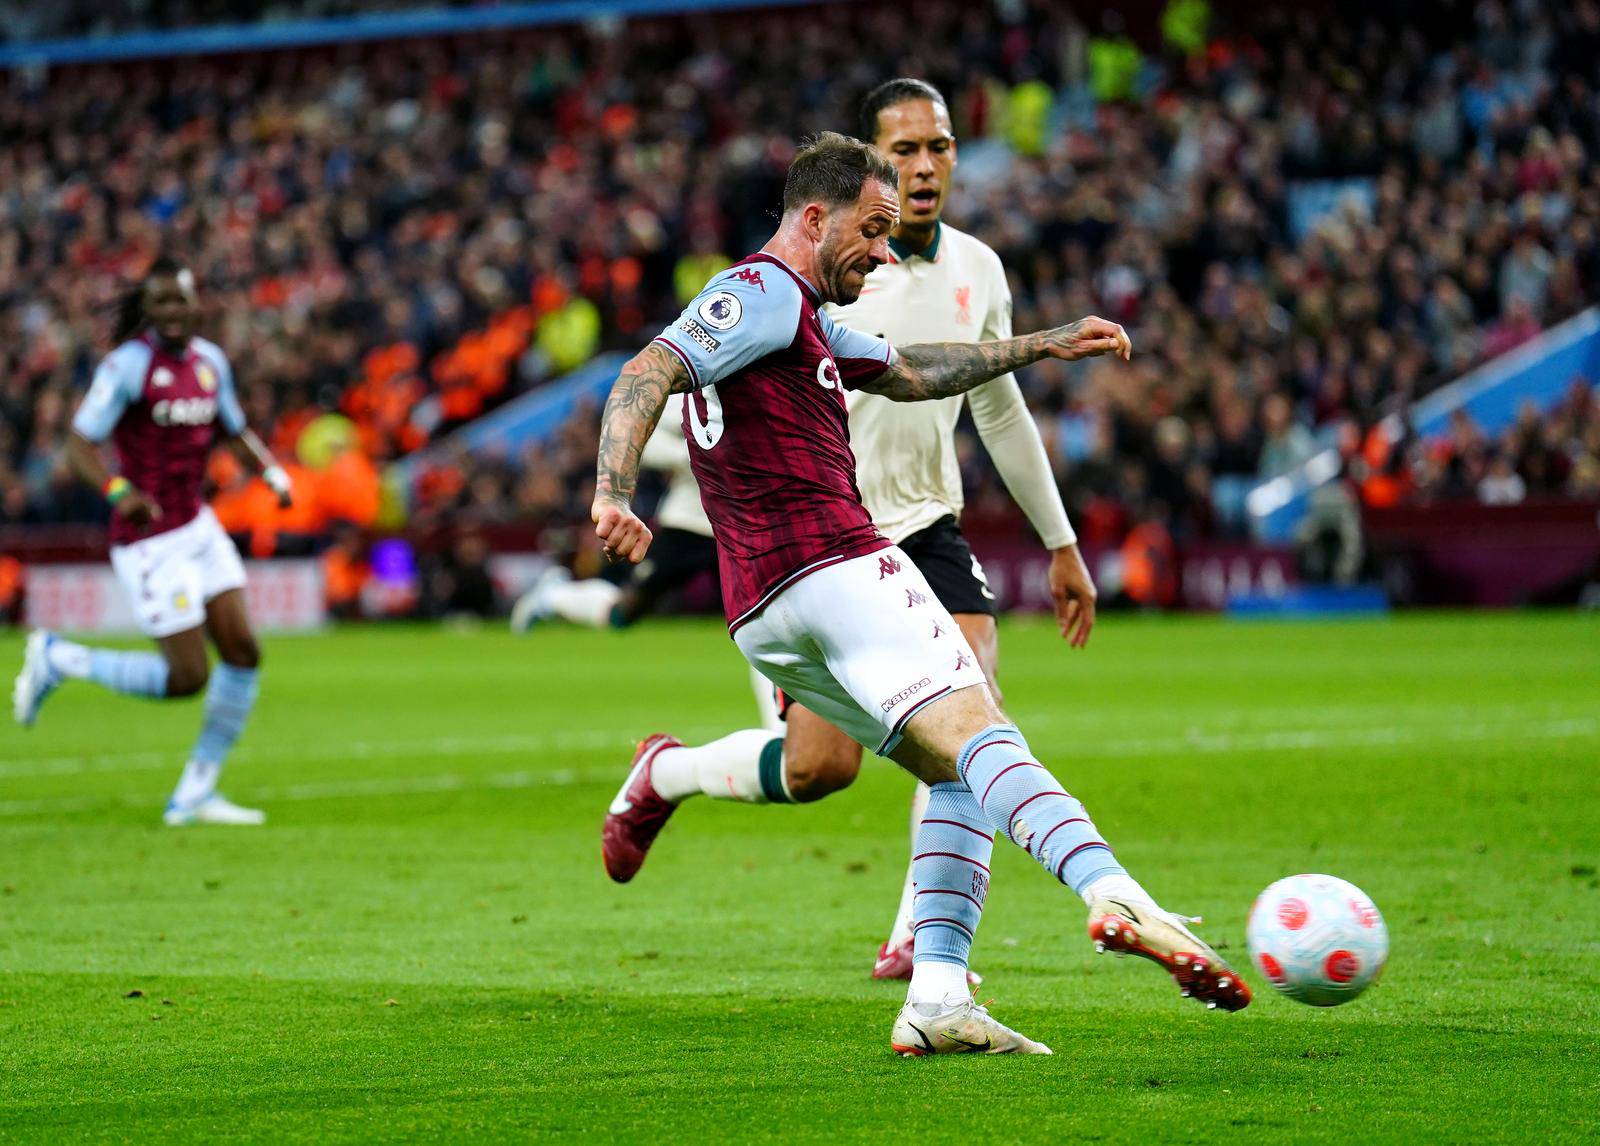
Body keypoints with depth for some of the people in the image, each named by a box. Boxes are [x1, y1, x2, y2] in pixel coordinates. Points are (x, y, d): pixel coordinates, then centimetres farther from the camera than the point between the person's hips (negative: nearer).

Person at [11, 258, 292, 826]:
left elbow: (235, 432, 19)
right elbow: (80, 444, -18)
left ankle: (194, 794, 12)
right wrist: (119, 490, -36)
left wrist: (273, 473, -1)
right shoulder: (128, 364, -15)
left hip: (197, 528, 7)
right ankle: (58, 659, 14)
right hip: (150, 540, -7)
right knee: (188, 677, -7)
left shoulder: (209, 360, 6)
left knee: (243, 653, 1)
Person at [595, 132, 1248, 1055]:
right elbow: (648, 374, -16)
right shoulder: (762, 293, -2)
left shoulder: (801, 317, 30)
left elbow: (909, 373, 42)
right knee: (981, 739, -24)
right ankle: (1118, 899, -44)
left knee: (966, 775, 11)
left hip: (764, 615, 10)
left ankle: (938, 1000, -3)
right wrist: (614, 492, -31)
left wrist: (1046, 346, 42)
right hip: (832, 564, -10)